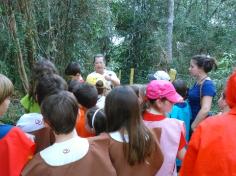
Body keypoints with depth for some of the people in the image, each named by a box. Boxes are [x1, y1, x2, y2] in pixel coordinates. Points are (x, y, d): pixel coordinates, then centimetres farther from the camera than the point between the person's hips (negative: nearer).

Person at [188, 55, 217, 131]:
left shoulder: (207, 85, -19)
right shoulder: (198, 82, 7)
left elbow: (205, 110, -28)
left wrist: (193, 126, -21)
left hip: (200, 125, -8)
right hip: (193, 120, 8)